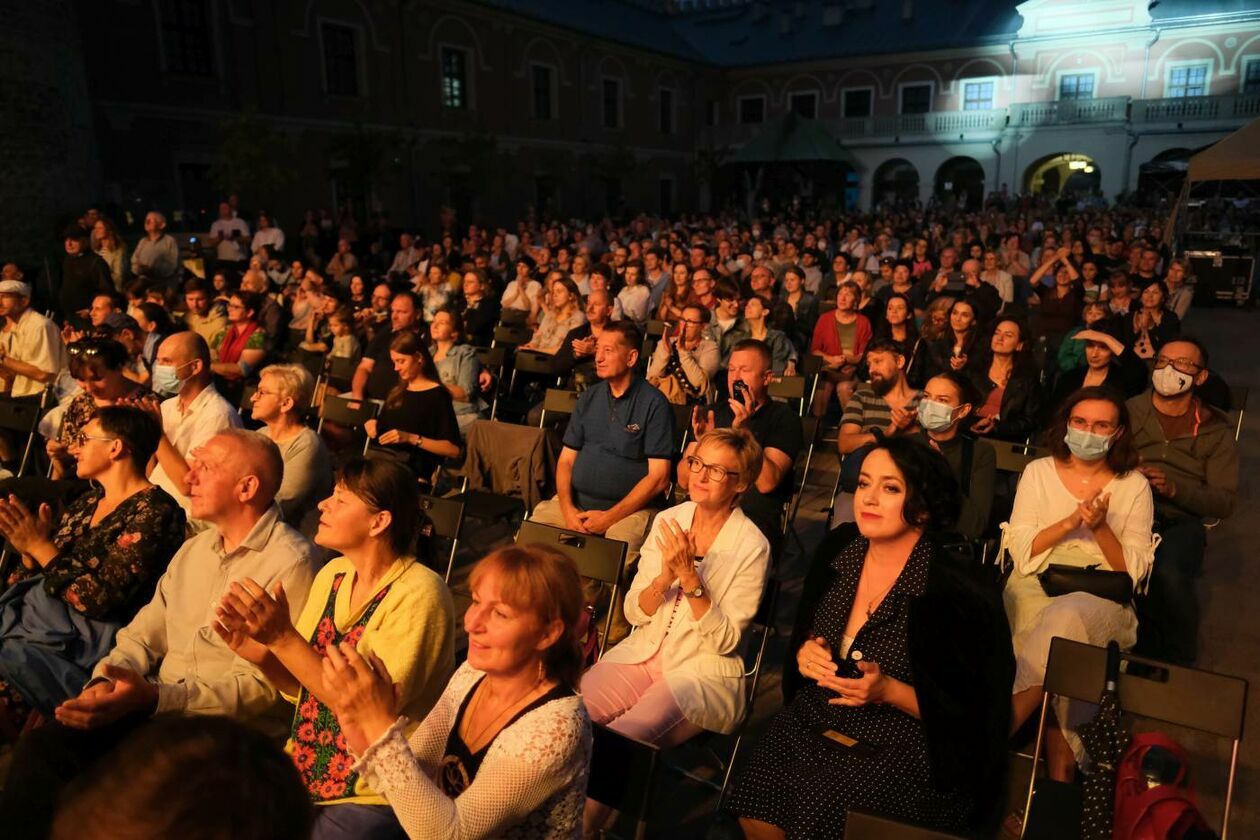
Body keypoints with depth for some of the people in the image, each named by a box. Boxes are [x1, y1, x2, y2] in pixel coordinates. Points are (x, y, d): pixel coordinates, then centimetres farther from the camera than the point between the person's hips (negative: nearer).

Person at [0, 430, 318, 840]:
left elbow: (264, 685, -18)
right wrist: (106, 680, -7)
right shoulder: (194, 549, 15)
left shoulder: (290, 562, -14)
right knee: (40, 745, -12)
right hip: (154, 706, 7)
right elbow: (145, 633, 13)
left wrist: (153, 697, -22)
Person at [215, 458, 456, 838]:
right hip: (299, 775, 6)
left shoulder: (417, 595, -19)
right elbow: (300, 686, 9)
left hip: (367, 801, -6)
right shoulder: (334, 573, 2)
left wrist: (284, 638, -27)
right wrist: (261, 654, -11)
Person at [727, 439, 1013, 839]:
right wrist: (805, 655, -7)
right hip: (814, 722, 5)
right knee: (755, 806, -13)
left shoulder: (957, 596, -18)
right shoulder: (838, 548, -1)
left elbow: (969, 713, -10)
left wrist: (890, 691, -22)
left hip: (901, 744, -4)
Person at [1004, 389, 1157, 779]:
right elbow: (1020, 551, 2)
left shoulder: (1134, 486, 10)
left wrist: (1101, 527, -13)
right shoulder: (1038, 472, 11)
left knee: (1065, 618, -36)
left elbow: (1133, 570, 3)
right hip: (1035, 588, 1)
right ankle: (1060, 757, -24)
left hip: (1101, 598, 0)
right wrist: (1072, 521, -12)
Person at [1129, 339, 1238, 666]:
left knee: (1169, 574, -33)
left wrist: (1174, 489, -16)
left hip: (1181, 520, 0)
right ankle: (1148, 651, -4)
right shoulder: (1130, 411, 9)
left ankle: (1179, 660, -4)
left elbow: (1225, 501, 1)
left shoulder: (1216, 430, 7)